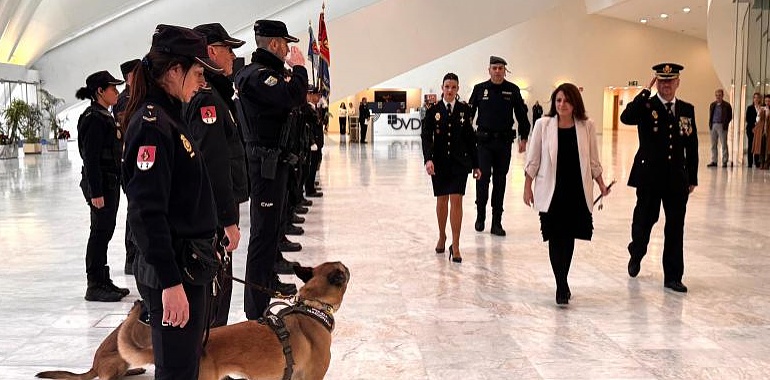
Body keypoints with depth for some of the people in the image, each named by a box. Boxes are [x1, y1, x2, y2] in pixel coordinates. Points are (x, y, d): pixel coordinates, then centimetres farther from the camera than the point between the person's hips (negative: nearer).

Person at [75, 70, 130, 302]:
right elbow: (91, 158, -20)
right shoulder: (95, 118, -15)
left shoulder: (104, 116, 16)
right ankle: (95, 286, 4)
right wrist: (96, 192, -22)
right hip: (100, 183, -10)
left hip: (110, 181, 10)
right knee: (100, 232, -4)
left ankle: (103, 282, 23)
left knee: (104, 231, 14)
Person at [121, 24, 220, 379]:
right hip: (172, 271, -10)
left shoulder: (170, 115, 13)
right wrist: (170, 282, -24)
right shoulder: (152, 123, -18)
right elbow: (147, 212, -23)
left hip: (189, 261, 10)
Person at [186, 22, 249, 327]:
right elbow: (214, 164, -23)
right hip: (211, 215, -10)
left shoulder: (210, 93, 16)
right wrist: (229, 219, -21)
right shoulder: (206, 97, -17)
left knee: (217, 288, 18)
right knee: (214, 289, -3)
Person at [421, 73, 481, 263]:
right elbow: (426, 136, -8)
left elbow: (470, 137, 5)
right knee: (441, 200, 11)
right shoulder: (433, 111, 0)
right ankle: (442, 237, 33)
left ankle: (455, 246, -4)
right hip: (439, 162, 1)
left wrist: (475, 165, 5)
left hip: (459, 162, -1)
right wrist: (428, 159, -25)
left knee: (456, 200, -8)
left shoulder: (464, 110, 2)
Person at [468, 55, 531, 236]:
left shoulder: (513, 90, 3)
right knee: (483, 177, -8)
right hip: (484, 140, -1)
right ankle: (480, 215, 13)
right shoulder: (480, 89, 2)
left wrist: (523, 138, 7)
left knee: (500, 180, 5)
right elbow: (469, 112, 7)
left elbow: (521, 114, 9)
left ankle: (496, 222, 12)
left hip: (504, 141, 1)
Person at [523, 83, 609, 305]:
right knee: (556, 238, -3)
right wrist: (527, 187, 0)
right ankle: (562, 288, 1)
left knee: (569, 237, 9)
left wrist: (601, 184, 8)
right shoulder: (543, 125, -2)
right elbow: (533, 160, 2)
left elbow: (593, 160, 11)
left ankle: (562, 282, 26)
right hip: (552, 191, -2)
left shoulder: (587, 126, 1)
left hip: (577, 191, 2)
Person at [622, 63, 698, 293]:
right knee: (644, 221, 11)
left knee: (675, 228, 5)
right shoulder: (646, 106, -3)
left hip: (677, 179, 3)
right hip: (649, 177, -2)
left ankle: (673, 277, 14)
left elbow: (692, 146, 9)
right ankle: (636, 255, 40)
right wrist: (646, 91, -22)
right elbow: (626, 118, -25)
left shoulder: (687, 110, 8)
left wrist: (692, 178, 7)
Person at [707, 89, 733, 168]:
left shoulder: (726, 105, -1)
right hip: (713, 125, 5)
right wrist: (710, 124, 3)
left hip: (721, 126, -5)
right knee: (713, 145, 7)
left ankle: (724, 161, 3)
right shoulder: (712, 105, 13)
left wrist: (725, 124, -9)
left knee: (724, 145, -2)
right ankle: (713, 161, 12)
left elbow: (730, 117, 0)